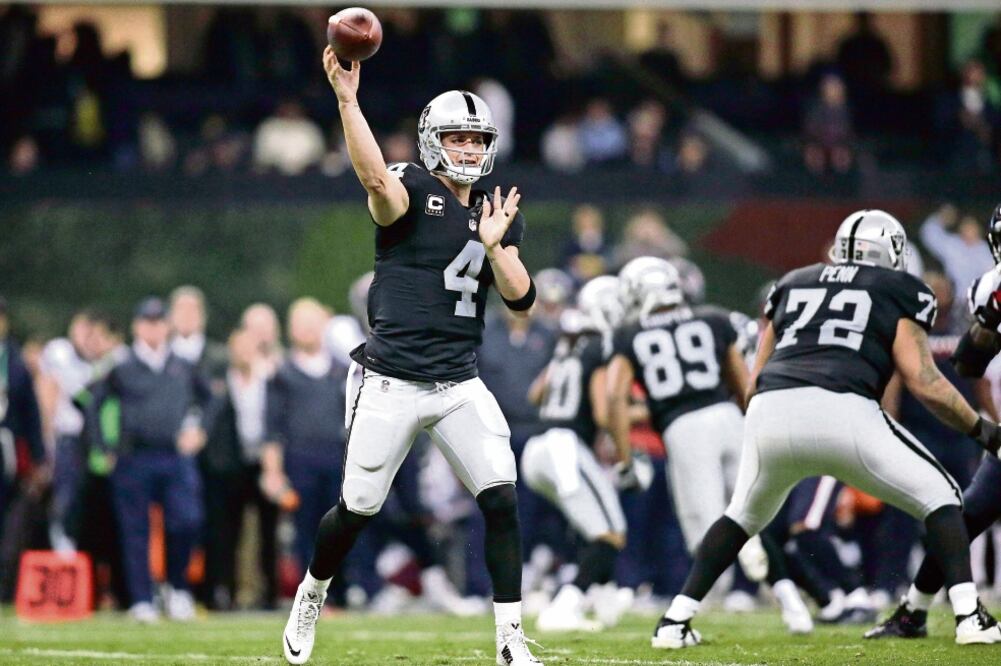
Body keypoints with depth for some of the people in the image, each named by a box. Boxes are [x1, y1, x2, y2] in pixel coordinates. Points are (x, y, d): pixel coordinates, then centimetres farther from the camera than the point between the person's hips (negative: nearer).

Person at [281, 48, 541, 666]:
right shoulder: (412, 191, -6)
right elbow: (376, 178, -31)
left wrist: (494, 245, -14)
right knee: (358, 509, 5)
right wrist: (347, 99, -43)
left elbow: (521, 297, 4)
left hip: (460, 385, 4)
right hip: (392, 384, -4)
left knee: (502, 499, -11)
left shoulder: (497, 215, 11)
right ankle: (313, 592, 35)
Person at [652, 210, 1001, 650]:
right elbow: (922, 381, 7)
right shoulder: (900, 291, 18)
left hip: (770, 415, 4)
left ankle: (674, 623, 24)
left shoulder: (793, 285, 30)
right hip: (841, 412, -4)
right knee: (939, 498, 14)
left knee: (743, 516, 30)